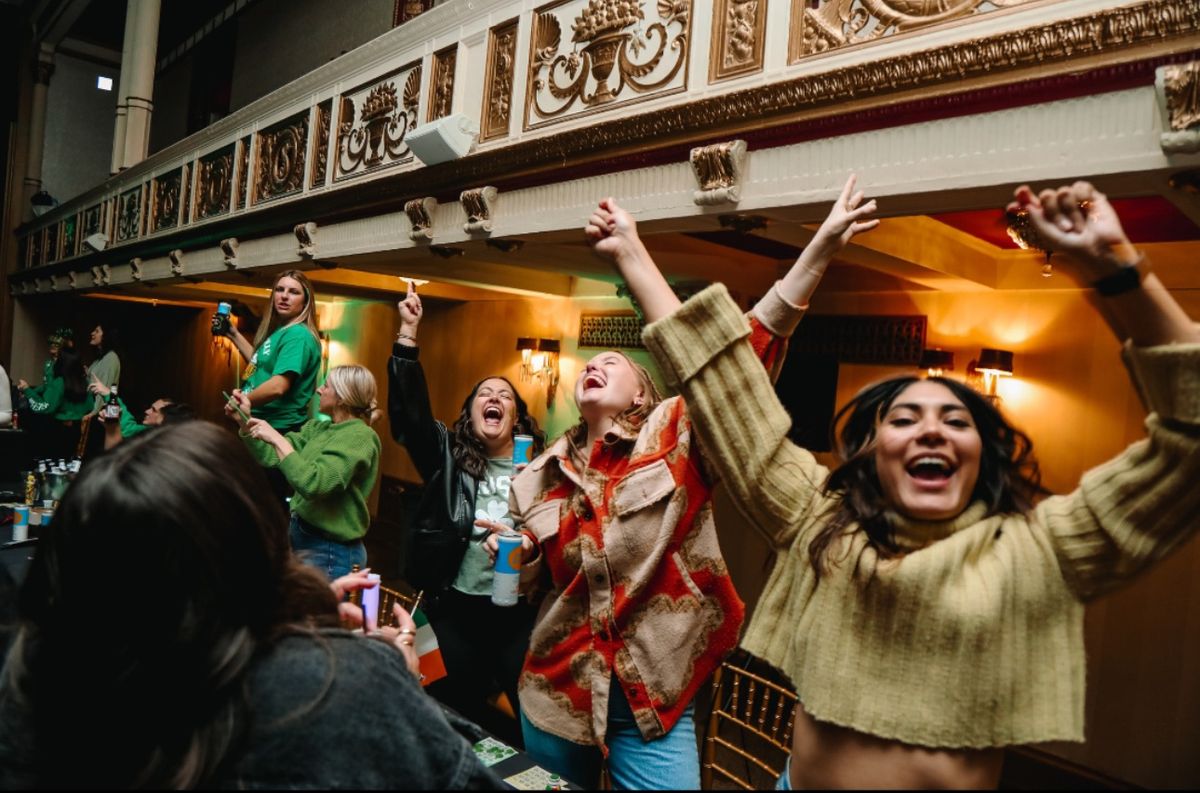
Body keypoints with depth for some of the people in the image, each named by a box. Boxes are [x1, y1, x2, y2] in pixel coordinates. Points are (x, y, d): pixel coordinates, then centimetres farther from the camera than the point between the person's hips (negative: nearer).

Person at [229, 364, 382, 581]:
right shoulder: (318, 427, 8)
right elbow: (271, 457, 11)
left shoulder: (360, 437, -18)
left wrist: (277, 439, -24)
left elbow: (314, 484, -29)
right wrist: (245, 421, 0)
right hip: (300, 535, 8)